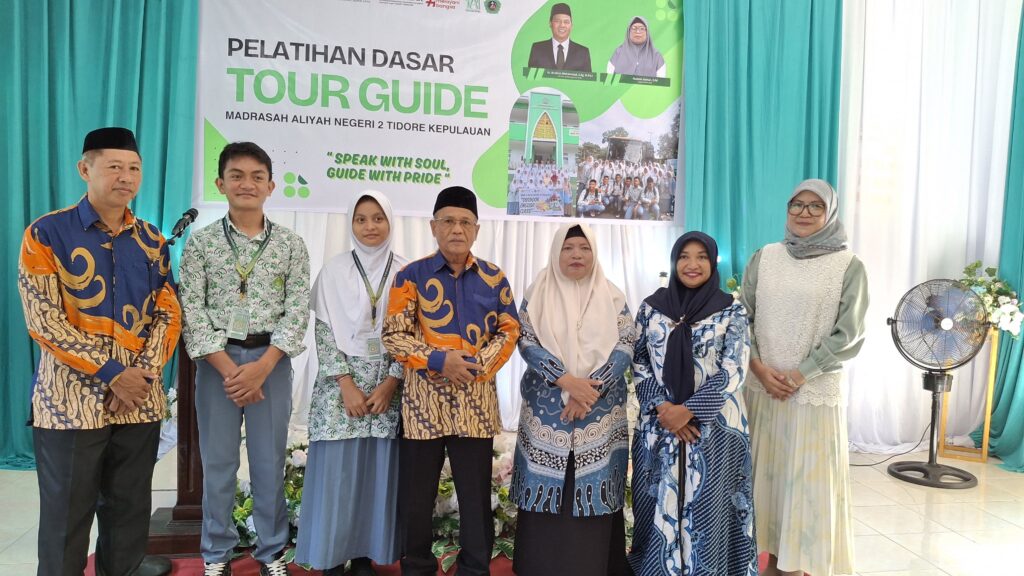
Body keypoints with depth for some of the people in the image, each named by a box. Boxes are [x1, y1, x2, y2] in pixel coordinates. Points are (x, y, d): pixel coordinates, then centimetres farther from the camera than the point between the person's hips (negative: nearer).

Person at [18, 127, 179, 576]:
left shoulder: (151, 240, 7)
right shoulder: (46, 234, -5)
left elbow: (168, 313, 6)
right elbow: (44, 320, -11)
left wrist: (143, 373, -9)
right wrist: (112, 373, -15)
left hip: (140, 398, 4)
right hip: (71, 398, -3)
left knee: (130, 502, 14)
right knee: (67, 510, 8)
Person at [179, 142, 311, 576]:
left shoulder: (291, 244, 2)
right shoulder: (201, 242, 2)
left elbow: (297, 312, -3)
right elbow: (192, 311, -3)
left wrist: (262, 367, -13)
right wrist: (228, 368, -12)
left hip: (271, 359, 0)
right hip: (217, 360, 0)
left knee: (270, 460, 7)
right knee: (218, 461, 8)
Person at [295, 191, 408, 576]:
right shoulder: (334, 270, 2)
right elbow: (324, 332, -3)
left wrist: (390, 383, -8)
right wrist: (347, 385, -11)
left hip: (389, 386, 1)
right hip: (341, 384, -1)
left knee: (377, 472, 5)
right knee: (336, 471, 0)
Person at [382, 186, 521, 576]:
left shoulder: (494, 278, 4)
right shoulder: (412, 276, -2)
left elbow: (509, 331, 5)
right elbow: (394, 335, -5)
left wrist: (478, 365, -11)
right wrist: (439, 361, -18)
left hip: (476, 398, 1)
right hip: (424, 397, -1)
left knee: (476, 493, 11)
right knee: (416, 493, 10)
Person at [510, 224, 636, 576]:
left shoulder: (612, 298, 6)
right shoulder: (537, 295, 4)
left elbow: (625, 346, -2)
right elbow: (527, 343, -5)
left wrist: (590, 390, -14)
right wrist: (567, 381, -18)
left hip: (600, 413, 1)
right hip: (547, 412, 0)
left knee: (593, 491, 2)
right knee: (547, 491, 2)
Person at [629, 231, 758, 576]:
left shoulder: (732, 311, 0)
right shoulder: (652, 307, 5)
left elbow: (732, 371, -7)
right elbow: (639, 364, 4)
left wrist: (688, 411, -15)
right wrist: (663, 408, -10)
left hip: (714, 428, -1)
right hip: (658, 426, 2)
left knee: (705, 510, 4)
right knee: (659, 507, 8)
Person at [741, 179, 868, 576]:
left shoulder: (849, 266, -3)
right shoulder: (764, 258, 5)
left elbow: (847, 335, -7)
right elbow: (742, 318, 4)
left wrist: (798, 375, -12)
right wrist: (759, 368, -8)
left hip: (815, 391, -3)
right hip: (762, 388, 3)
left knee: (808, 480, 3)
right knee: (766, 473, 10)